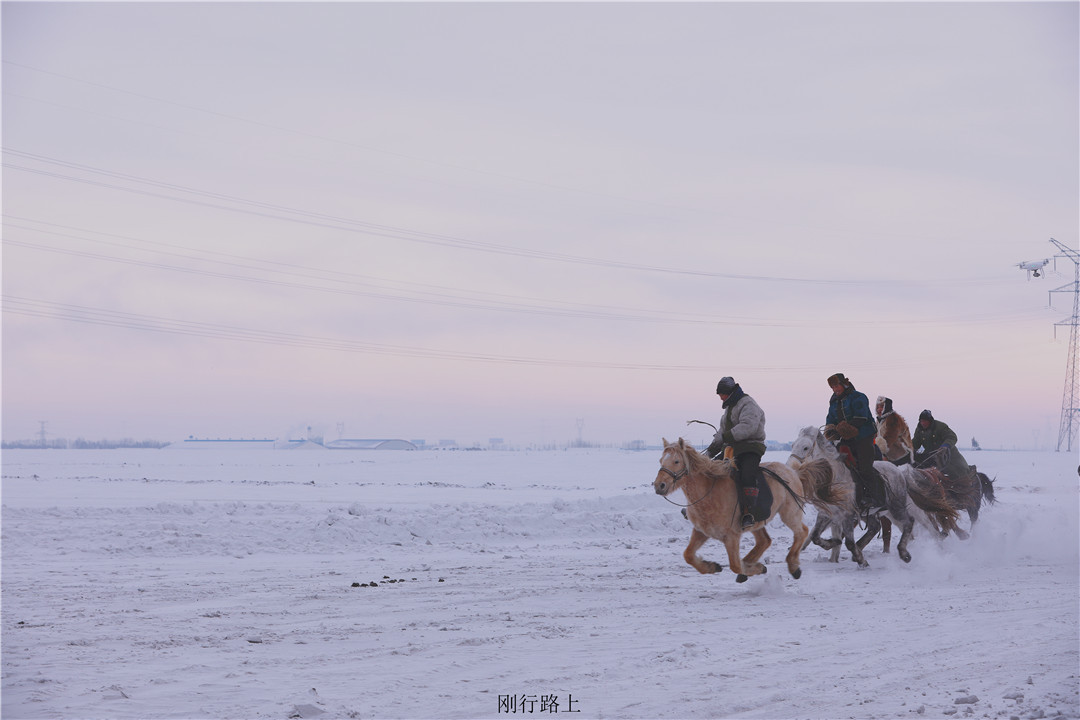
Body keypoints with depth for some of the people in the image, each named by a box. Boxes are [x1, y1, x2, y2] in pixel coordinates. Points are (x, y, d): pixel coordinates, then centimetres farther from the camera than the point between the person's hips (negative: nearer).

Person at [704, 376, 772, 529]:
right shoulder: (730, 407, 22)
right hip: (731, 449, 10)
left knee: (746, 475, -32)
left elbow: (747, 427, -24)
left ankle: (749, 512, -33)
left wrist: (724, 437, -25)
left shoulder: (748, 405, -8)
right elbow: (722, 432, 27)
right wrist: (710, 450, 15)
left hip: (750, 448, -10)